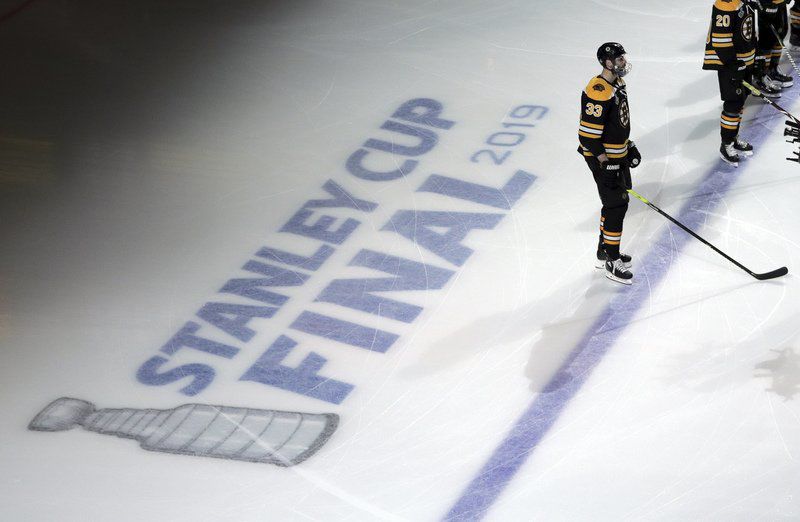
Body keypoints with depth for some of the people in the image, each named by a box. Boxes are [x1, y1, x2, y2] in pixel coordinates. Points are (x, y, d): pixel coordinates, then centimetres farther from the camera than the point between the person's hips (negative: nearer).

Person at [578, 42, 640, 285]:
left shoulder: (617, 83, 7)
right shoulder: (598, 92, -26)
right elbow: (588, 133, -26)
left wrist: (629, 147, 19)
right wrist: (605, 163, -25)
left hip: (618, 154, 10)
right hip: (602, 157, -10)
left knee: (615, 202, 19)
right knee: (616, 205, -7)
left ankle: (604, 252, 34)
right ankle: (612, 263, 2)